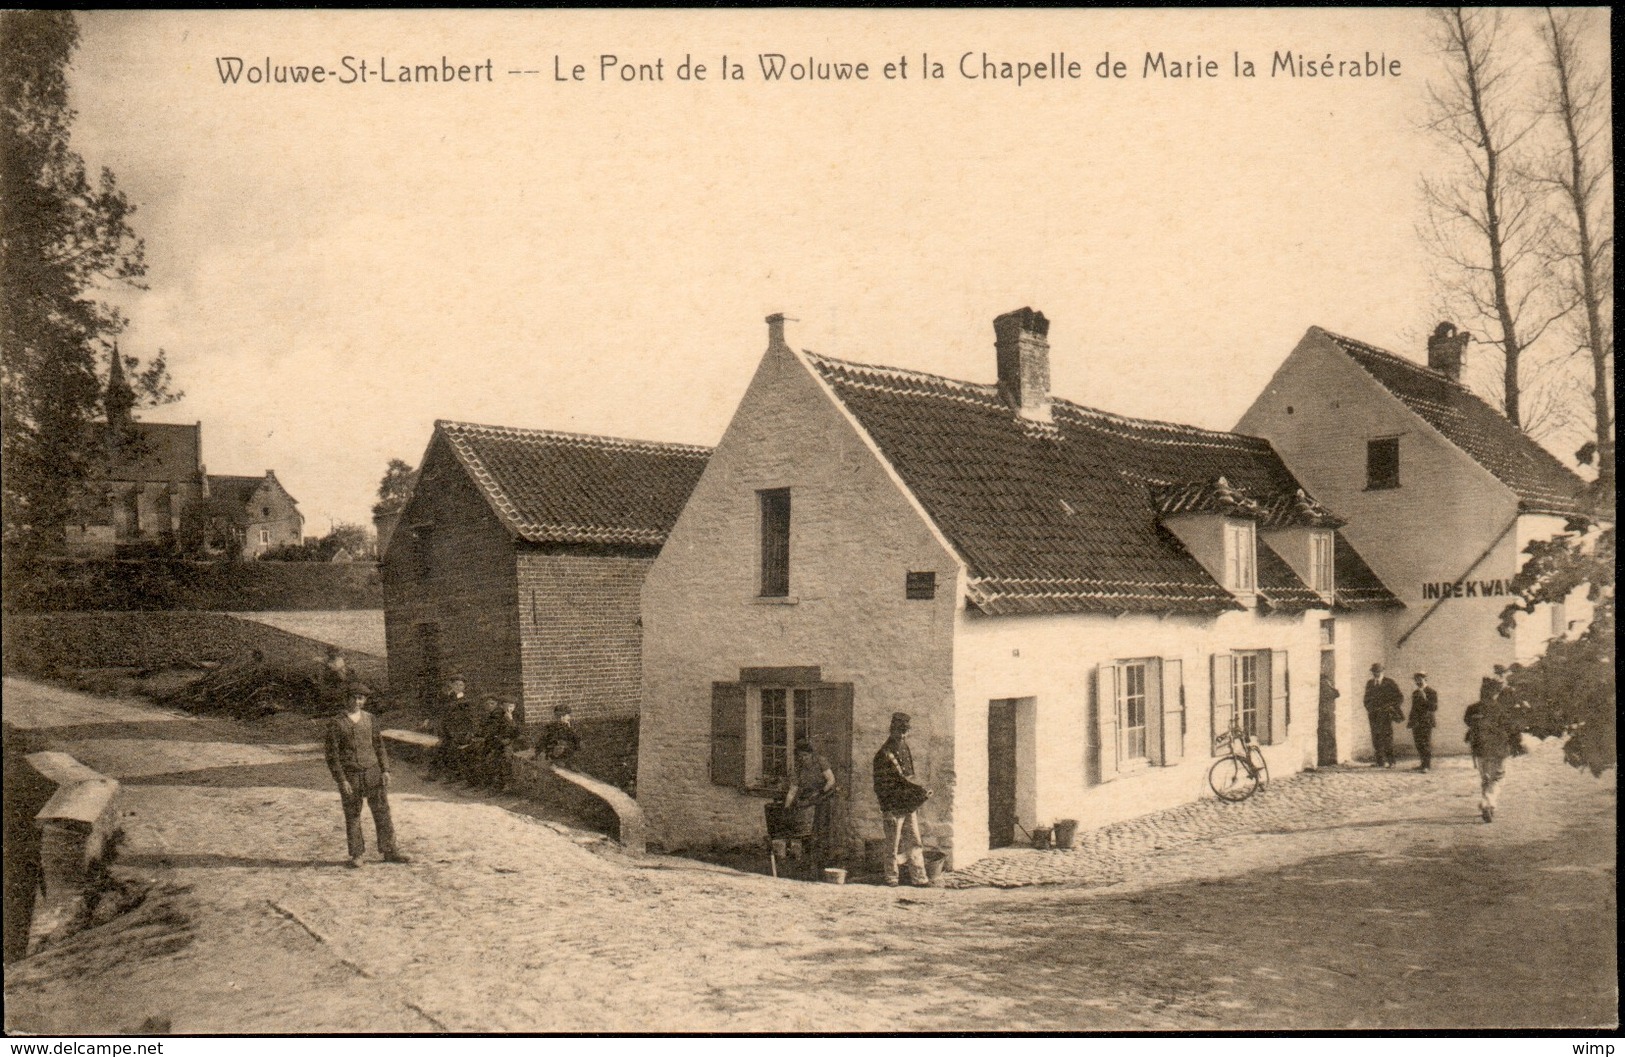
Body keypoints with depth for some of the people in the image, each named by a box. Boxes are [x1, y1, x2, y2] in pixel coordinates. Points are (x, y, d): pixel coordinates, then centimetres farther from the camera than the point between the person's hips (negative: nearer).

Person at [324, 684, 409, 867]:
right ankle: (356, 856, 16)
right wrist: (342, 781, -12)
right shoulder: (335, 723, -5)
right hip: (350, 776, -3)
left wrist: (385, 770, 1)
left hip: (373, 772, 3)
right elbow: (332, 755, -6)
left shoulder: (370, 719, 7)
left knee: (382, 812, 4)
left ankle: (389, 851, 11)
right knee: (352, 817, 5)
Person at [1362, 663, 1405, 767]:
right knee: (1375, 736, 0)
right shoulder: (1369, 684, 14)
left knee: (1386, 736, -9)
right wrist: (1368, 709, 9)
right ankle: (1378, 760, 2)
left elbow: (1400, 696, 3)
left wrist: (1392, 708, -2)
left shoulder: (1389, 683, 1)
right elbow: (1367, 698, 24)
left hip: (1385, 713, -4)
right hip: (1373, 714, 4)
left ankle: (1389, 761, -6)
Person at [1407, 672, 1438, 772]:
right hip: (1416, 723, 7)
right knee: (1418, 744, 8)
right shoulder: (1415, 693, 16)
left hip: (1427, 722, -7)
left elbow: (1434, 708, -13)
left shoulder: (1432, 692, -5)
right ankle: (1424, 763, 17)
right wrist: (1410, 721, 19)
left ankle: (1427, 766, -4)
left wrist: (1425, 699, -23)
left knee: (1426, 744, -8)